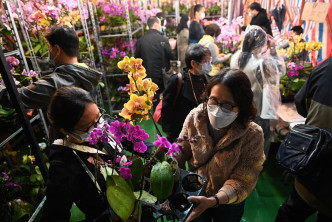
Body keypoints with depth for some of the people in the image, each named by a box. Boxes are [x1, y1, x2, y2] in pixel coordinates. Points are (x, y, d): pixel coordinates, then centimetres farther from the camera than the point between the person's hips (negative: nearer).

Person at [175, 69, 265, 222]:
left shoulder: (253, 135, -28)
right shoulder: (195, 117, -21)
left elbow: (242, 182, -25)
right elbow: (181, 151, -11)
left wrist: (214, 200, -39)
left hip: (229, 203, -1)